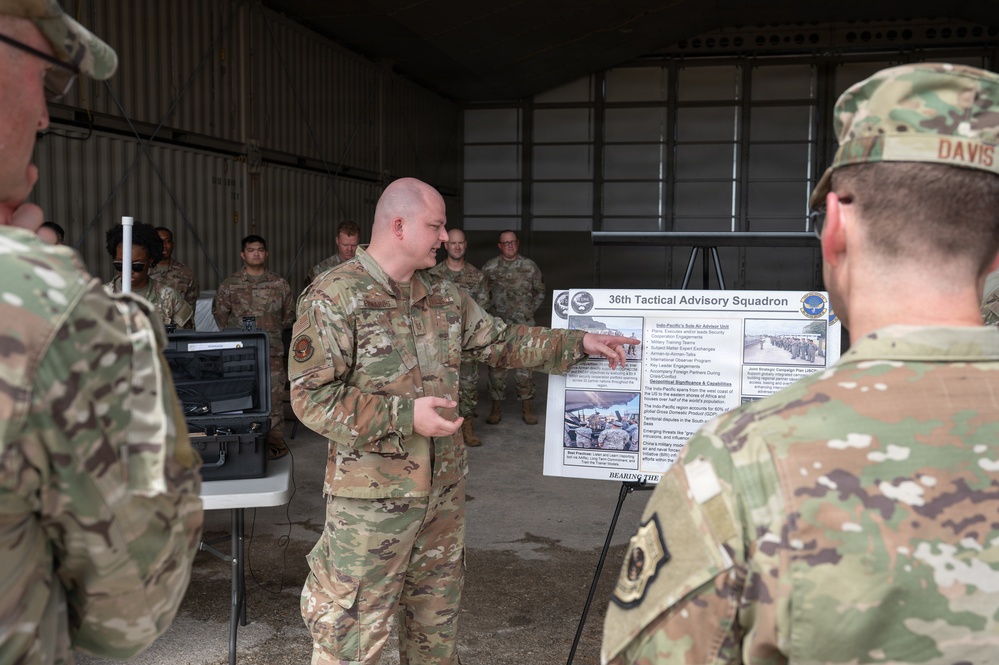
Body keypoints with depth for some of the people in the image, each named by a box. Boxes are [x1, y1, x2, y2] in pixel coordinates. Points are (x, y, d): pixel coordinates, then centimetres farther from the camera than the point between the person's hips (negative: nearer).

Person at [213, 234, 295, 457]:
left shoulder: (279, 284, 8)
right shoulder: (230, 284, 6)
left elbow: (289, 314, 16)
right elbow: (219, 311, 14)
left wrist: (273, 330, 9)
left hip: (272, 349, 0)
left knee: (274, 395, -3)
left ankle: (275, 443, 4)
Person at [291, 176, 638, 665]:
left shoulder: (444, 295, 9)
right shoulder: (334, 296, -13)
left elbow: (500, 342, 18)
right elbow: (311, 395, -18)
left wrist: (577, 344, 10)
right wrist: (405, 417, -23)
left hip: (444, 487, 7)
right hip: (373, 494, -7)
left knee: (437, 616, 21)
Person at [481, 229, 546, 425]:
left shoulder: (530, 267, 4)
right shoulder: (489, 267, 3)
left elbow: (539, 292, 13)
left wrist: (529, 310, 6)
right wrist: (490, 310, 3)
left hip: (523, 325, 0)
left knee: (524, 365, 2)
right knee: (496, 366, 3)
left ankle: (526, 407, 12)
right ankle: (496, 407, 14)